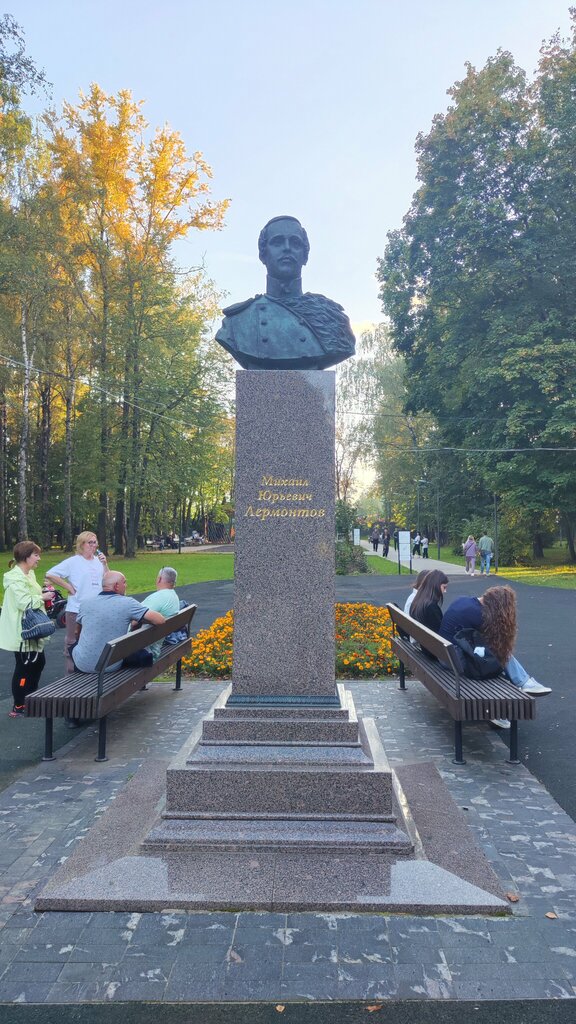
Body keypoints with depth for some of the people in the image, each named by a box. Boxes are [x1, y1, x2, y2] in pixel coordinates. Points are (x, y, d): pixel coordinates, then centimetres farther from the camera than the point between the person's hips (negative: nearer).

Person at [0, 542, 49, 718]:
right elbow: (25, 603, -27)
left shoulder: (29, 574, 11)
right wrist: (43, 597, -15)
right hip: (21, 631, -10)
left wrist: (43, 594, 6)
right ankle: (17, 707, 10)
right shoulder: (16, 578, -20)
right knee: (23, 667, -1)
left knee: (38, 661, 18)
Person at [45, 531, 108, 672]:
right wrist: (69, 587, -11)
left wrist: (105, 564, -3)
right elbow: (50, 575, -12)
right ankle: (72, 673, 13)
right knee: (73, 643, 4)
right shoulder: (73, 561, -9)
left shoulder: (98, 560, 7)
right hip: (76, 610, -5)